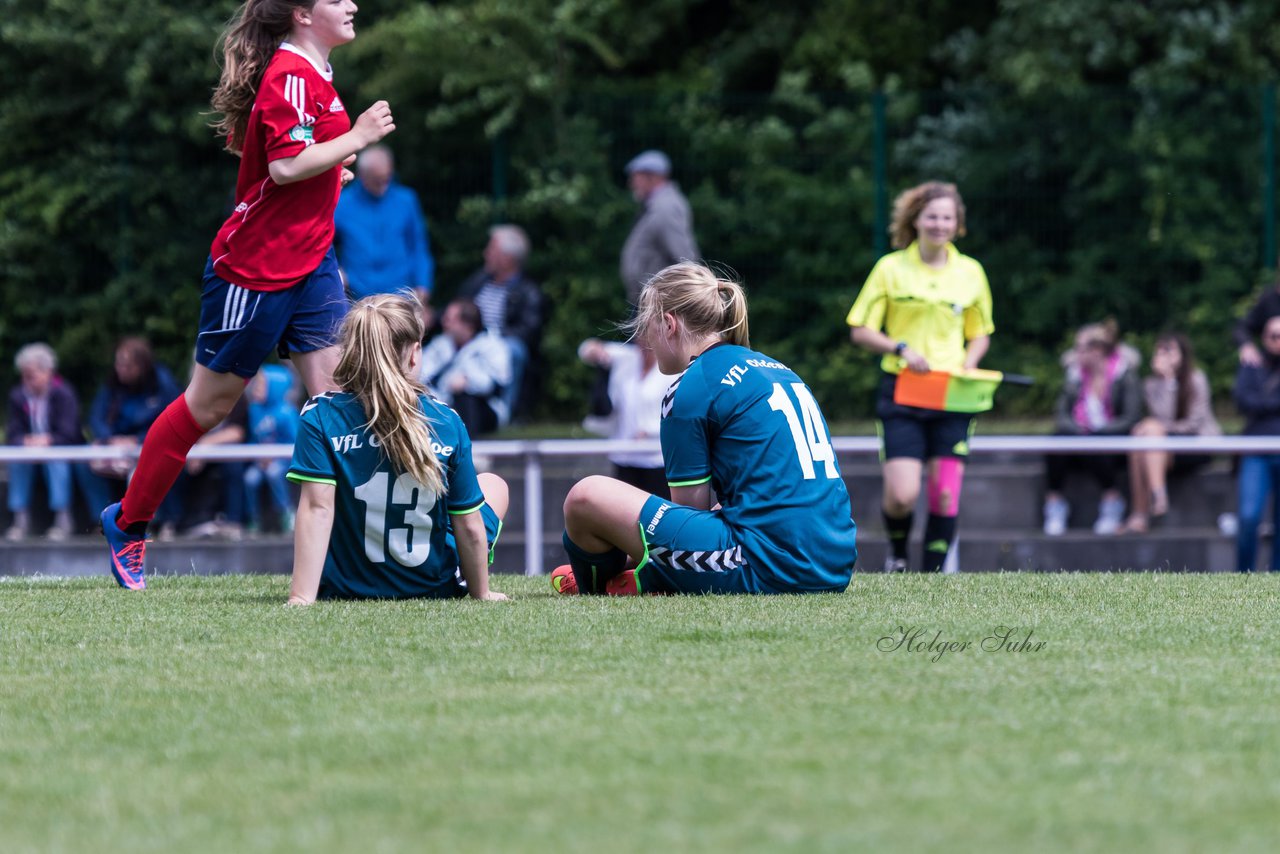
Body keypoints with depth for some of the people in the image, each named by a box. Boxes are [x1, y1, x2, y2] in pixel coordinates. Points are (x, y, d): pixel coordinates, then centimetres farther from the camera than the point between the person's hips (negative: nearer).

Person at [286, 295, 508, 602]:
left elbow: (316, 508, -24)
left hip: (344, 586, 1)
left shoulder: (320, 416, -17)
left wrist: (301, 598, -24)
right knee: (493, 485, 28)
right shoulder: (445, 421, -14)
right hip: (436, 585, -1)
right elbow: (469, 526, -10)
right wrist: (480, 594, 4)